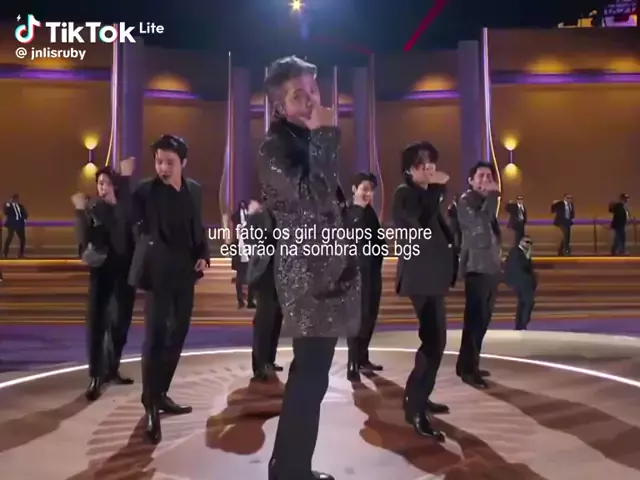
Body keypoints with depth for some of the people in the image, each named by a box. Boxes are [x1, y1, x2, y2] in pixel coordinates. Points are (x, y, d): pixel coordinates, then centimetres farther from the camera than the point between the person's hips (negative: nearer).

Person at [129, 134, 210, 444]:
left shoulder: (194, 190, 8)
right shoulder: (145, 191, -7)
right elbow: (136, 227, -15)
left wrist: (203, 256, 3)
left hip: (185, 272, 6)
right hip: (158, 273, -6)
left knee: (177, 334, 13)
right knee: (156, 335, -7)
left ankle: (161, 394, 29)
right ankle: (151, 406, 6)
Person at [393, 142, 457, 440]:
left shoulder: (425, 193, 20)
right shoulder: (404, 193, -8)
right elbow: (423, 222, -28)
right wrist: (438, 188, -23)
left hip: (432, 275, 10)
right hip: (421, 277, -10)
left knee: (433, 340, 15)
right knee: (433, 341, -16)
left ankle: (418, 398, 27)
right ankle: (415, 409, -12)